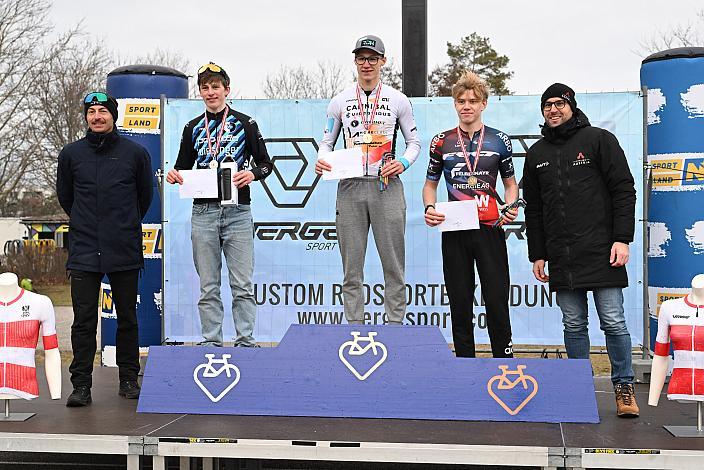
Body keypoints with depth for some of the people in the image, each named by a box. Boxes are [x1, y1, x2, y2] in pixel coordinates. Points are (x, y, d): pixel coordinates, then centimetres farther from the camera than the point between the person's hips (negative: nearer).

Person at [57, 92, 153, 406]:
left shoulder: (135, 153, 2)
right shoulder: (71, 154, 5)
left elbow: (145, 195, 15)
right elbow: (64, 196, 18)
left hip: (125, 251, 0)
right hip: (84, 251, 0)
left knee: (127, 318, 8)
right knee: (83, 319, -1)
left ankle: (129, 379, 19)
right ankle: (81, 384, 4)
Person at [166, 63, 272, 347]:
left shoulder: (245, 124, 7)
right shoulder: (194, 128, 14)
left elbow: (265, 163, 9)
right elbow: (184, 166, 20)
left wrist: (252, 173, -13)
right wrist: (175, 175, -3)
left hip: (237, 212, -2)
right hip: (203, 212, 2)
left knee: (242, 285, -3)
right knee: (208, 288, 4)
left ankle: (246, 342, 3)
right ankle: (211, 343, 10)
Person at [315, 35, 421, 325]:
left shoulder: (398, 100, 7)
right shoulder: (340, 101, 10)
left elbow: (414, 141, 11)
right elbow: (327, 141, 14)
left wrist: (403, 162, -9)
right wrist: (321, 160, -7)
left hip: (386, 186, -1)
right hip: (350, 187, 1)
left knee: (394, 263, 0)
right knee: (351, 265, 3)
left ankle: (395, 326, 7)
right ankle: (354, 328, 9)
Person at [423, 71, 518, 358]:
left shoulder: (499, 140, 7)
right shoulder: (442, 142, 8)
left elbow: (510, 183, 15)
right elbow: (430, 184, 15)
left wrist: (510, 207, -5)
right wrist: (429, 208, -5)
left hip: (490, 229, -1)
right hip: (454, 230, 1)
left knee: (497, 302, -5)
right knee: (460, 305, 5)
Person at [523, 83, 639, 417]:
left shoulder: (599, 140, 4)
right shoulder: (536, 154, 16)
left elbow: (623, 191, -1)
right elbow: (533, 210, 18)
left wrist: (622, 239, -9)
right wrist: (537, 255, 13)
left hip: (601, 252, -4)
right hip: (560, 258, 4)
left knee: (613, 323, -4)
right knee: (574, 325, 6)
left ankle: (624, 388, 8)